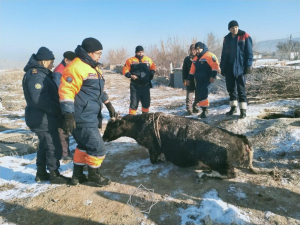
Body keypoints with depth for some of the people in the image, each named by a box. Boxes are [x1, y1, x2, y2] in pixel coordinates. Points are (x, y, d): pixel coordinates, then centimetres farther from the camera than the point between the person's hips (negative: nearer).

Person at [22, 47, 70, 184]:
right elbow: (39, 99, -29)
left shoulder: (41, 73, 15)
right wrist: (57, 110, -20)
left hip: (42, 118, 11)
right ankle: (54, 175, 11)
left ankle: (41, 173, 30)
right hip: (42, 119, -11)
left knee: (44, 146, 18)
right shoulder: (35, 75, -19)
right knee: (54, 147, -2)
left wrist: (56, 110, 7)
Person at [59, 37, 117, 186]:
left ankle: (77, 175, 35)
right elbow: (66, 91, -23)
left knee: (84, 145, 20)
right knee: (97, 148, -2)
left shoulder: (92, 68, 17)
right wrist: (68, 115, -28)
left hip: (90, 117, 11)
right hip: (82, 119, -11)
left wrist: (109, 105, 27)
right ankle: (94, 175, 21)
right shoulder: (76, 67, -17)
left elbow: (98, 90, 27)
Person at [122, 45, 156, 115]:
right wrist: (130, 75, -16)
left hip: (146, 86, 3)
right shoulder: (131, 60, -2)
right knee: (134, 103, -1)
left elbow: (153, 68, 19)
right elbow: (125, 70, 0)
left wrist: (151, 74, 1)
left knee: (146, 102, 13)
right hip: (135, 86, -3)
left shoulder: (148, 60, 6)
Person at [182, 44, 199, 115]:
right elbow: (184, 70, 5)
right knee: (189, 94, -6)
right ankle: (189, 109, -3)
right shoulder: (187, 59, 6)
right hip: (190, 80, -1)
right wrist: (184, 79, -3)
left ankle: (195, 107, 22)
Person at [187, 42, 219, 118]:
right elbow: (192, 70, 24)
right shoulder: (195, 58, 19)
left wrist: (213, 76, -23)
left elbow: (215, 65, -15)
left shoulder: (209, 55, -7)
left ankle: (205, 110, -8)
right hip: (198, 80, 8)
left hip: (206, 80, -8)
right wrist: (189, 79, 22)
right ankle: (204, 110, 18)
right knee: (199, 95, 7)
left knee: (203, 94, -16)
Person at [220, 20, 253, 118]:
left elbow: (249, 52, -4)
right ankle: (233, 107, 22)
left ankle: (243, 110, 0)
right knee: (230, 88, 10)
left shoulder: (245, 36, -2)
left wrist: (248, 65, -12)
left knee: (241, 88, -4)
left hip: (240, 66, -5)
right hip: (229, 67, 5)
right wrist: (222, 68, 11)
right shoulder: (227, 38, 12)